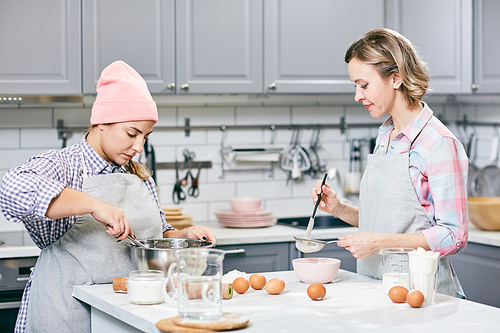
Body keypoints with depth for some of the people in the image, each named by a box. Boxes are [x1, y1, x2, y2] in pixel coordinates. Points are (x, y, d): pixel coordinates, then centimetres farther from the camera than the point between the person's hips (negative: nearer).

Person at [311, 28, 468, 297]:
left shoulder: (440, 144, -11)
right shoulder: (384, 137, 14)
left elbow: (453, 236, -14)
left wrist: (379, 242, -18)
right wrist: (339, 209, 5)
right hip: (375, 286, 7)